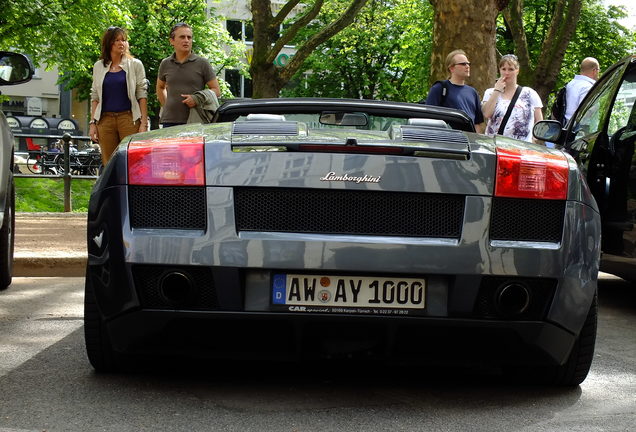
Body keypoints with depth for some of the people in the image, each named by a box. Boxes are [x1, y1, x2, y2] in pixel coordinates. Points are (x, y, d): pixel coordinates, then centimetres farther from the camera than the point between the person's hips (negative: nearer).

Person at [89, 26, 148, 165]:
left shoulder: (135, 65, 5)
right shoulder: (99, 66, 13)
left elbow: (142, 95, 2)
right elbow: (95, 97, 14)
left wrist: (144, 123, -5)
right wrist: (93, 123, 6)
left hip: (129, 117, -2)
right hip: (105, 119, 3)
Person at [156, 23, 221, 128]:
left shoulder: (202, 63, 3)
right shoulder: (166, 64, 12)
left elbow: (216, 90, 4)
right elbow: (160, 87, 30)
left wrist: (197, 99, -11)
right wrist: (166, 105, 15)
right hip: (169, 121, 3)